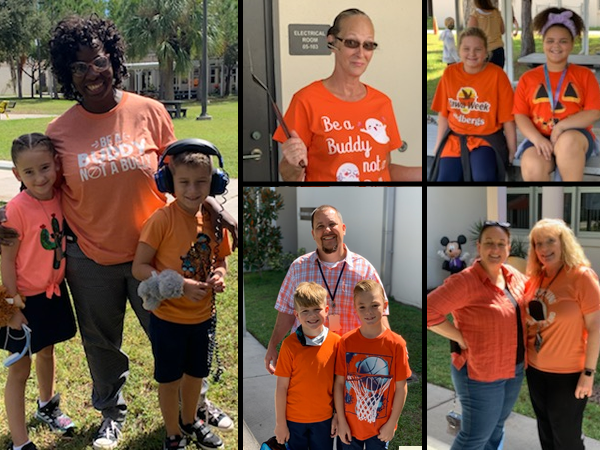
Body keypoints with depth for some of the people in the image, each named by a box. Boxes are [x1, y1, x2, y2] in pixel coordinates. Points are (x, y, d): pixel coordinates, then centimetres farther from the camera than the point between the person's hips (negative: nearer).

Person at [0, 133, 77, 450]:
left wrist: (62, 279, 6)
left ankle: (47, 407, 49)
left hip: (54, 292, 6)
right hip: (26, 299, -6)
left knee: (47, 351, 25)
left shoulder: (61, 198, -7)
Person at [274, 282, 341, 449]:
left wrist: (338, 415, 2)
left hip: (324, 419, 1)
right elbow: (281, 387, -9)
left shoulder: (336, 342, -9)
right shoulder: (289, 344, -14)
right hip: (294, 419, -1)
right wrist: (280, 422, -6)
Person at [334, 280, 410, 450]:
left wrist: (392, 423, -7)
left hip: (381, 426, -1)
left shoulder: (396, 343, -14)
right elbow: (339, 383, -5)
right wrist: (341, 420, -5)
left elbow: (401, 388, -8)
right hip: (349, 424, 1)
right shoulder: (346, 341, -10)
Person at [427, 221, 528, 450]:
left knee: (496, 428, 24)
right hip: (480, 373, -7)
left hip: (514, 369, 8)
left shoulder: (515, 276, 1)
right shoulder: (465, 281, -24)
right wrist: (460, 337, -23)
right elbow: (428, 310, -30)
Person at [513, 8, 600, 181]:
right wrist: (537, 138, -15)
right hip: (540, 138, 0)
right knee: (532, 169, -34)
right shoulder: (528, 78, 12)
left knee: (567, 141, -39)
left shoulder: (584, 75, 10)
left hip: (575, 137, 0)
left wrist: (561, 126, -16)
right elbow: (520, 115, 3)